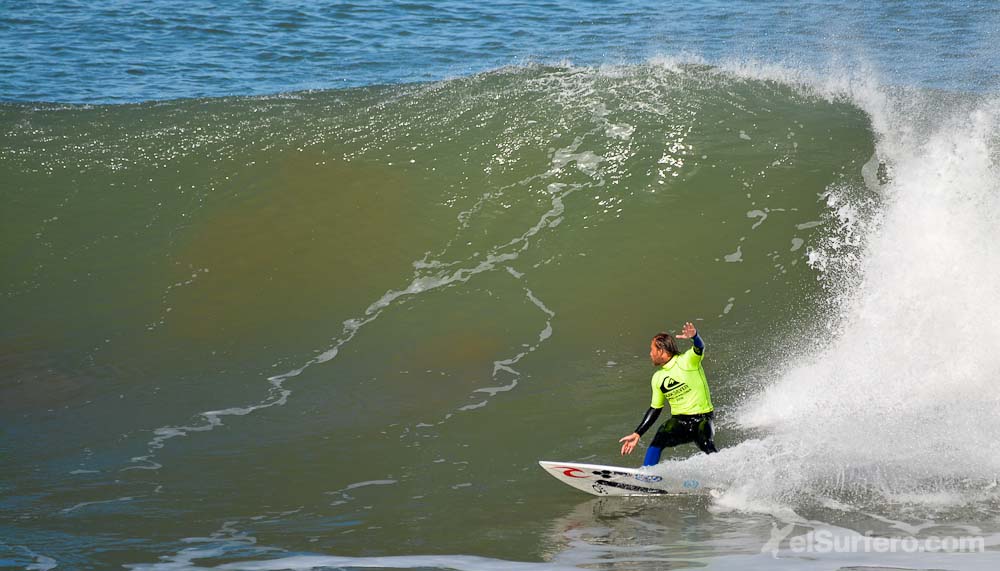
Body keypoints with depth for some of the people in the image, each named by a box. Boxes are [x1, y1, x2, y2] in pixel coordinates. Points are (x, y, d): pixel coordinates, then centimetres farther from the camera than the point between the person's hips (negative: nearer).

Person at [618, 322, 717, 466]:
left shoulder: (687, 360, -7)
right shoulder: (657, 378, 12)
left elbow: (700, 348, -29)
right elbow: (655, 409, 20)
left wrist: (694, 336, -53)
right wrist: (636, 434, 16)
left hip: (702, 419, -5)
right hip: (678, 421, 5)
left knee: (705, 443, -32)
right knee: (660, 438, -23)